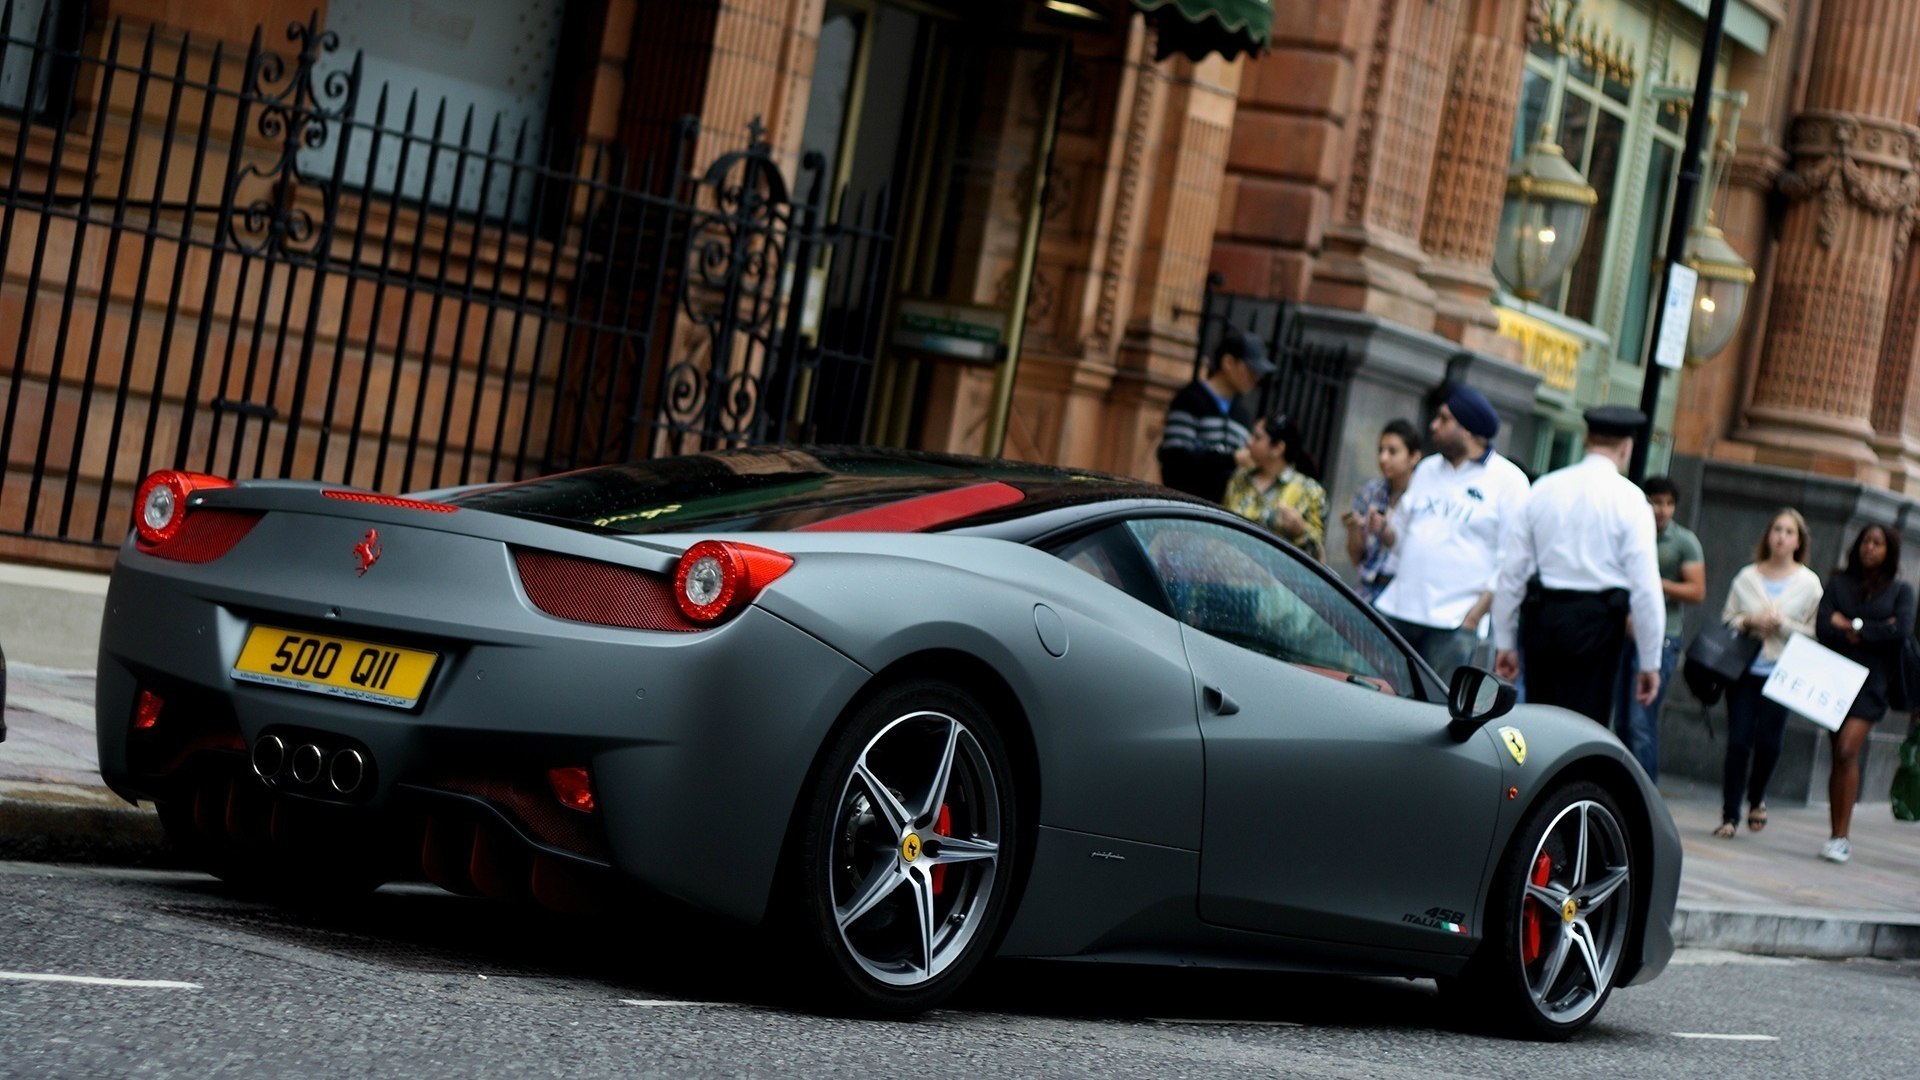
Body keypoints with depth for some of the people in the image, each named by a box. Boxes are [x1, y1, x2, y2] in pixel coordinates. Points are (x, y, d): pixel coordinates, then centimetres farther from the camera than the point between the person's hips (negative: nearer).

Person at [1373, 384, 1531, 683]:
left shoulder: (1509, 480, -1)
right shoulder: (1427, 469, 18)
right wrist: (1384, 530, 0)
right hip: (1397, 610, 6)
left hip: (1454, 622, -5)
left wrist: (1475, 615, -13)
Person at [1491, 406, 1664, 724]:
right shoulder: (1629, 499, -3)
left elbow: (1512, 572, 9)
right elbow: (1645, 587, -7)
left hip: (1540, 618, 4)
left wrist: (1504, 641, 16)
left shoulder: (1544, 488, 8)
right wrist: (1650, 662, -2)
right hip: (1596, 623, -4)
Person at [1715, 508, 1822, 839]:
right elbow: (1726, 619, 11)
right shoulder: (1747, 577, 9)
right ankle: (1730, 815, 2)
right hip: (1743, 668, 1)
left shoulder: (1808, 583, 4)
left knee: (1769, 743, -2)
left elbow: (1814, 633, 2)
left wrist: (1781, 624, -12)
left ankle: (1756, 800, 26)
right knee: (1738, 741, -5)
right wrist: (1748, 622, -8)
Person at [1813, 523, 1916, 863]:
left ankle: (1841, 836, -16)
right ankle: (1837, 837, 9)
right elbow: (1823, 628, -3)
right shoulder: (1838, 584, 11)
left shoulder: (1901, 590, 7)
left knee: (1847, 750, -18)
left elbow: (1902, 630, -10)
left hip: (1871, 681, -3)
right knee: (1839, 756, 4)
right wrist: (1875, 631, -9)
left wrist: (1853, 627, -8)